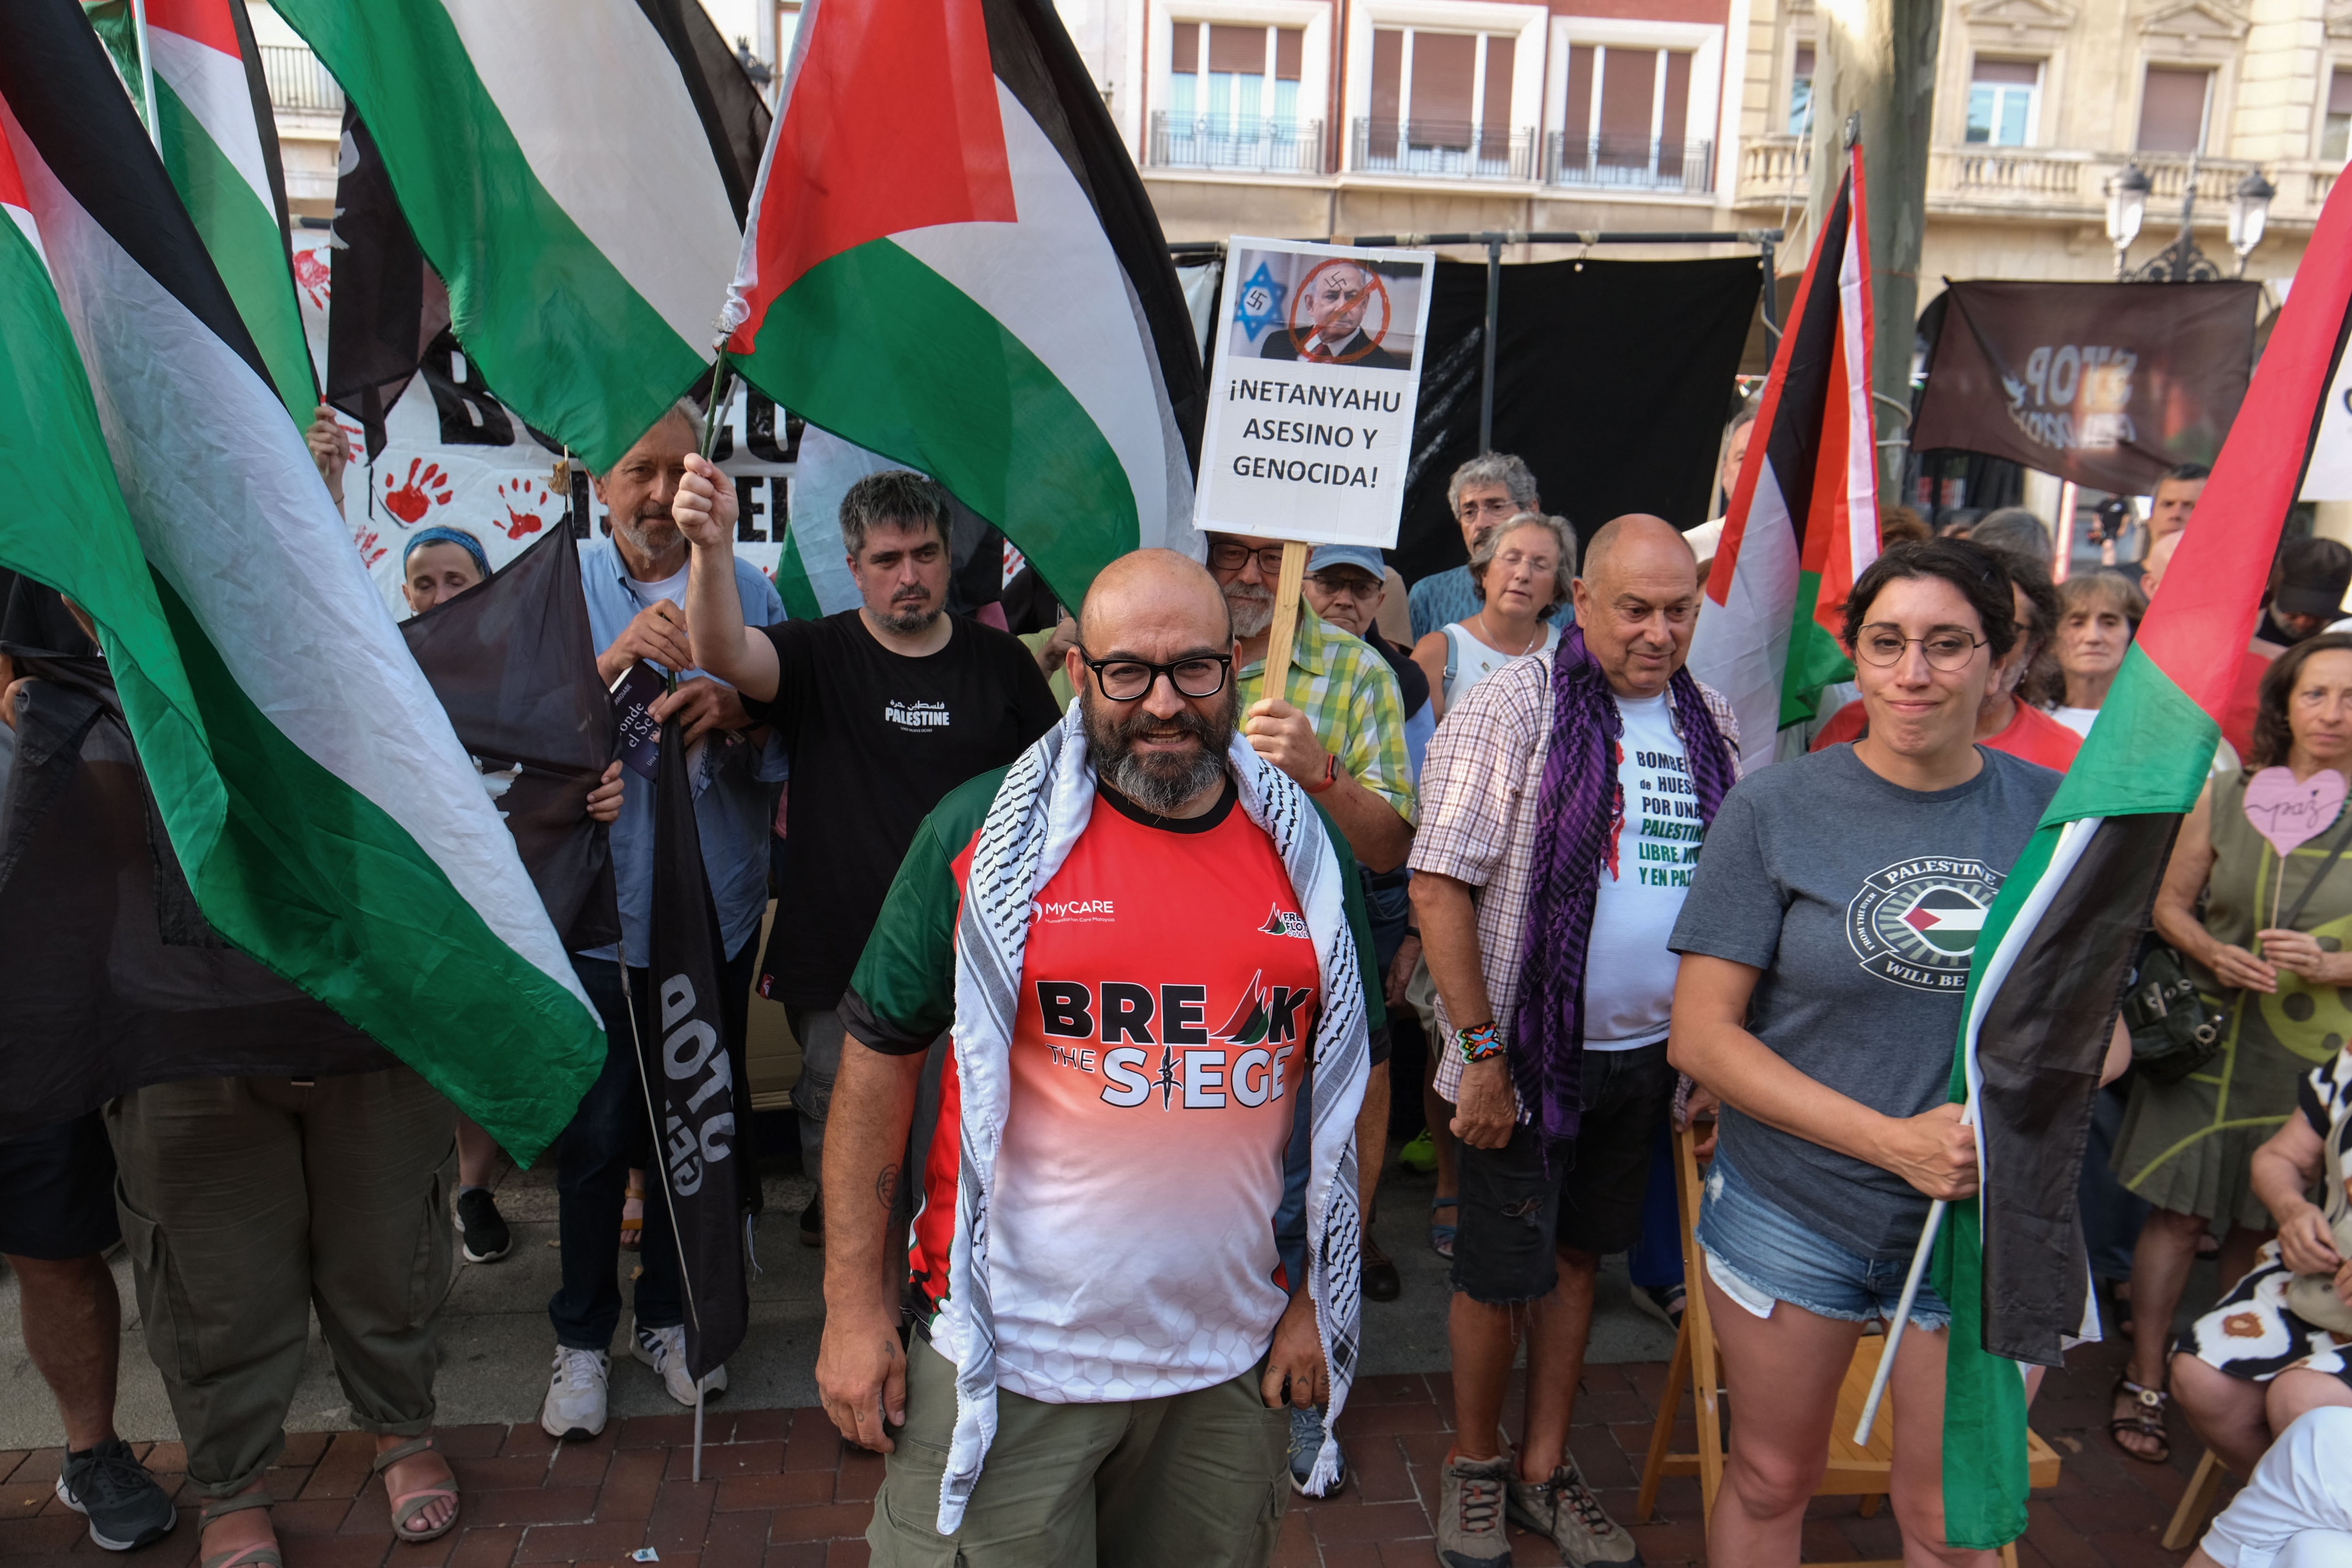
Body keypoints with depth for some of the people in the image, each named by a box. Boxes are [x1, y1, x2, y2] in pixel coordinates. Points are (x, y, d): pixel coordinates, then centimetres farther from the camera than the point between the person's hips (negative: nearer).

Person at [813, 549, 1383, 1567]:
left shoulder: (1305, 848, 1)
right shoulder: (985, 833, -9)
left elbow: (1340, 1085, 9)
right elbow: (877, 1060, -5)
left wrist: (1316, 1296, 7)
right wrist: (854, 1303, -5)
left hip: (1233, 1361, 3)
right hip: (1006, 1362, -3)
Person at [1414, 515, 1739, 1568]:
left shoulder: (1711, 728, 7)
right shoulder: (1514, 708, -13)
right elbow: (1439, 885, -16)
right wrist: (1480, 1050, -18)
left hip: (1645, 1053, 5)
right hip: (1525, 1057, -5)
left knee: (1577, 1255, 18)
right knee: (1500, 1274, 5)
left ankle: (1544, 1469, 34)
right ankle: (1473, 1464, 29)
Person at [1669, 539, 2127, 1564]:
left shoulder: (2054, 813, -2)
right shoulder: (1776, 808, -10)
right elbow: (1702, 1034, -12)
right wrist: (1892, 1140, -20)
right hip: (1793, 1210, -1)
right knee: (1771, 1482, 17)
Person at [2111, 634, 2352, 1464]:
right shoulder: (2227, 794, 1)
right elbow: (2170, 903, 8)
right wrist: (2213, 953, -10)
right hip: (2211, 1034, 1)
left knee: (2262, 1226, 8)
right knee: (2179, 1211, 3)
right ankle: (2145, 1382, 15)